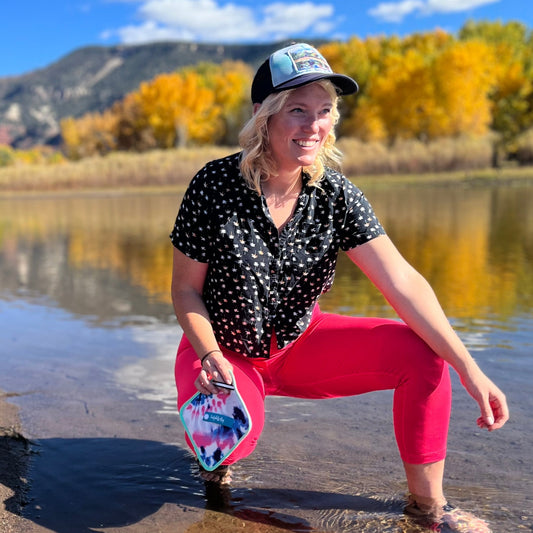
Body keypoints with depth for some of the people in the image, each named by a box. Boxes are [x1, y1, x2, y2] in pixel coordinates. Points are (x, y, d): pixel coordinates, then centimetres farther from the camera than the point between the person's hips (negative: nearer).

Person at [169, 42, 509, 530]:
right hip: (223, 349, -3)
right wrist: (211, 358, -28)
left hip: (299, 344, 3)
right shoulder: (216, 185, -20)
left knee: (423, 353, -14)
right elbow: (186, 290, -11)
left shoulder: (337, 195, -12)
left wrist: (469, 368, -23)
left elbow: (402, 281, -17)